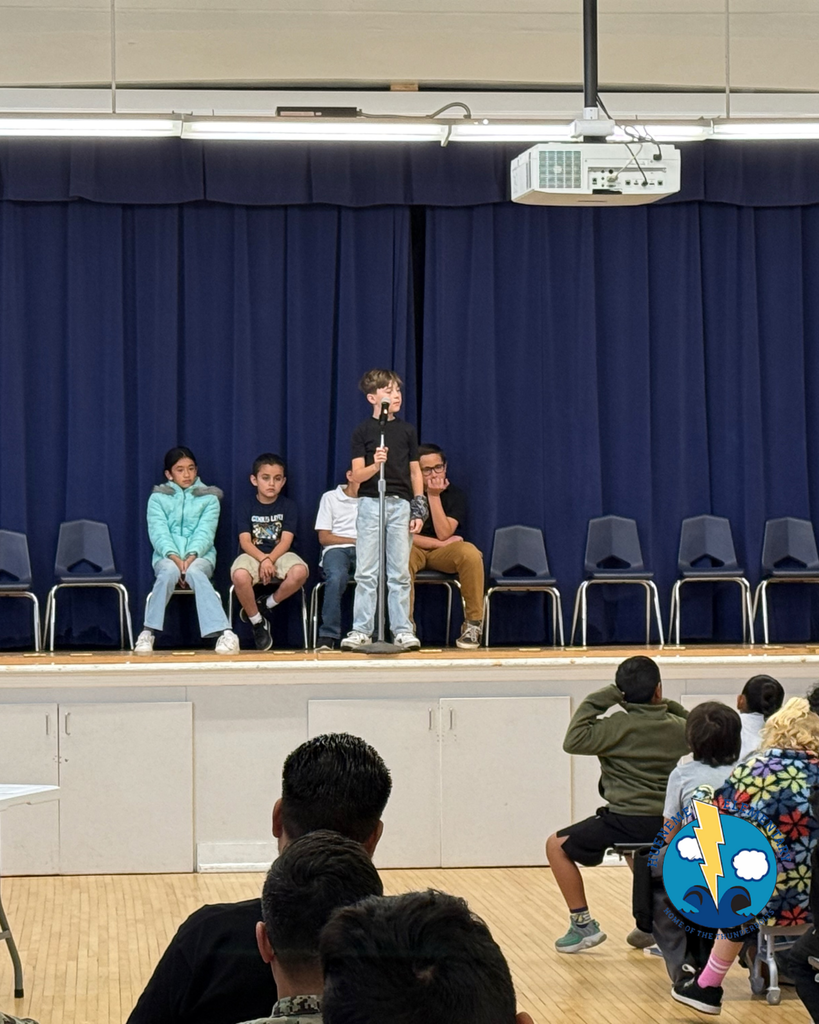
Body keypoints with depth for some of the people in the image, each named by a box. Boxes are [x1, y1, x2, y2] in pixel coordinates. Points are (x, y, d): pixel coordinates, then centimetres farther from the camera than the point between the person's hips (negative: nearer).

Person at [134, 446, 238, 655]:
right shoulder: (158, 498, 10)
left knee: (194, 572, -37)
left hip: (199, 556, 0)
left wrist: (191, 556, -22)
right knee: (169, 571, -37)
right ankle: (148, 633, -32)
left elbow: (205, 532, -4)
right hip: (167, 556, 0)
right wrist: (173, 556, -22)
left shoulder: (209, 498, 11)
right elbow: (158, 532, -4)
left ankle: (224, 633, -49)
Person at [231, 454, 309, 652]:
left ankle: (267, 604, -7)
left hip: (279, 554, 1)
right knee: (239, 575, -37)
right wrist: (262, 560, -24)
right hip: (253, 554, -1)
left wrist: (270, 560, -22)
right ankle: (257, 622, -11)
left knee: (300, 571, -34)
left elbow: (286, 541, -6)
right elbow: (245, 541, -7)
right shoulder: (247, 507, 3)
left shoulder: (288, 506, 4)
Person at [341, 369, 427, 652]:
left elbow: (415, 471, 11)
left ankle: (402, 629, 5)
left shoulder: (407, 430, 9)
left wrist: (419, 509, 3)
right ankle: (361, 630, 2)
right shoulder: (363, 431, 2)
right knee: (366, 572, -1)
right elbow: (357, 475, -3)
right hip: (371, 503, -2)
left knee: (400, 573, 2)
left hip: (401, 504, 2)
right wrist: (376, 464, -24)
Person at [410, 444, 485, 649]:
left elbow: (443, 534, -13)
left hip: (442, 554, 2)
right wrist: (440, 543, -14)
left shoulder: (455, 495, -1)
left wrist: (434, 496, -17)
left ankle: (473, 623, -21)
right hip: (414, 549, -2)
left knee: (471, 553, -32)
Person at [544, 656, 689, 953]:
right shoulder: (675, 727, 4)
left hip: (627, 823, -6)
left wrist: (596, 702, -12)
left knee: (557, 846, 9)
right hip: (666, 826, 7)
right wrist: (671, 707, 20)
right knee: (636, 849, 42)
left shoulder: (618, 726, -12)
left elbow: (573, 741, -18)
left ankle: (583, 924, 4)